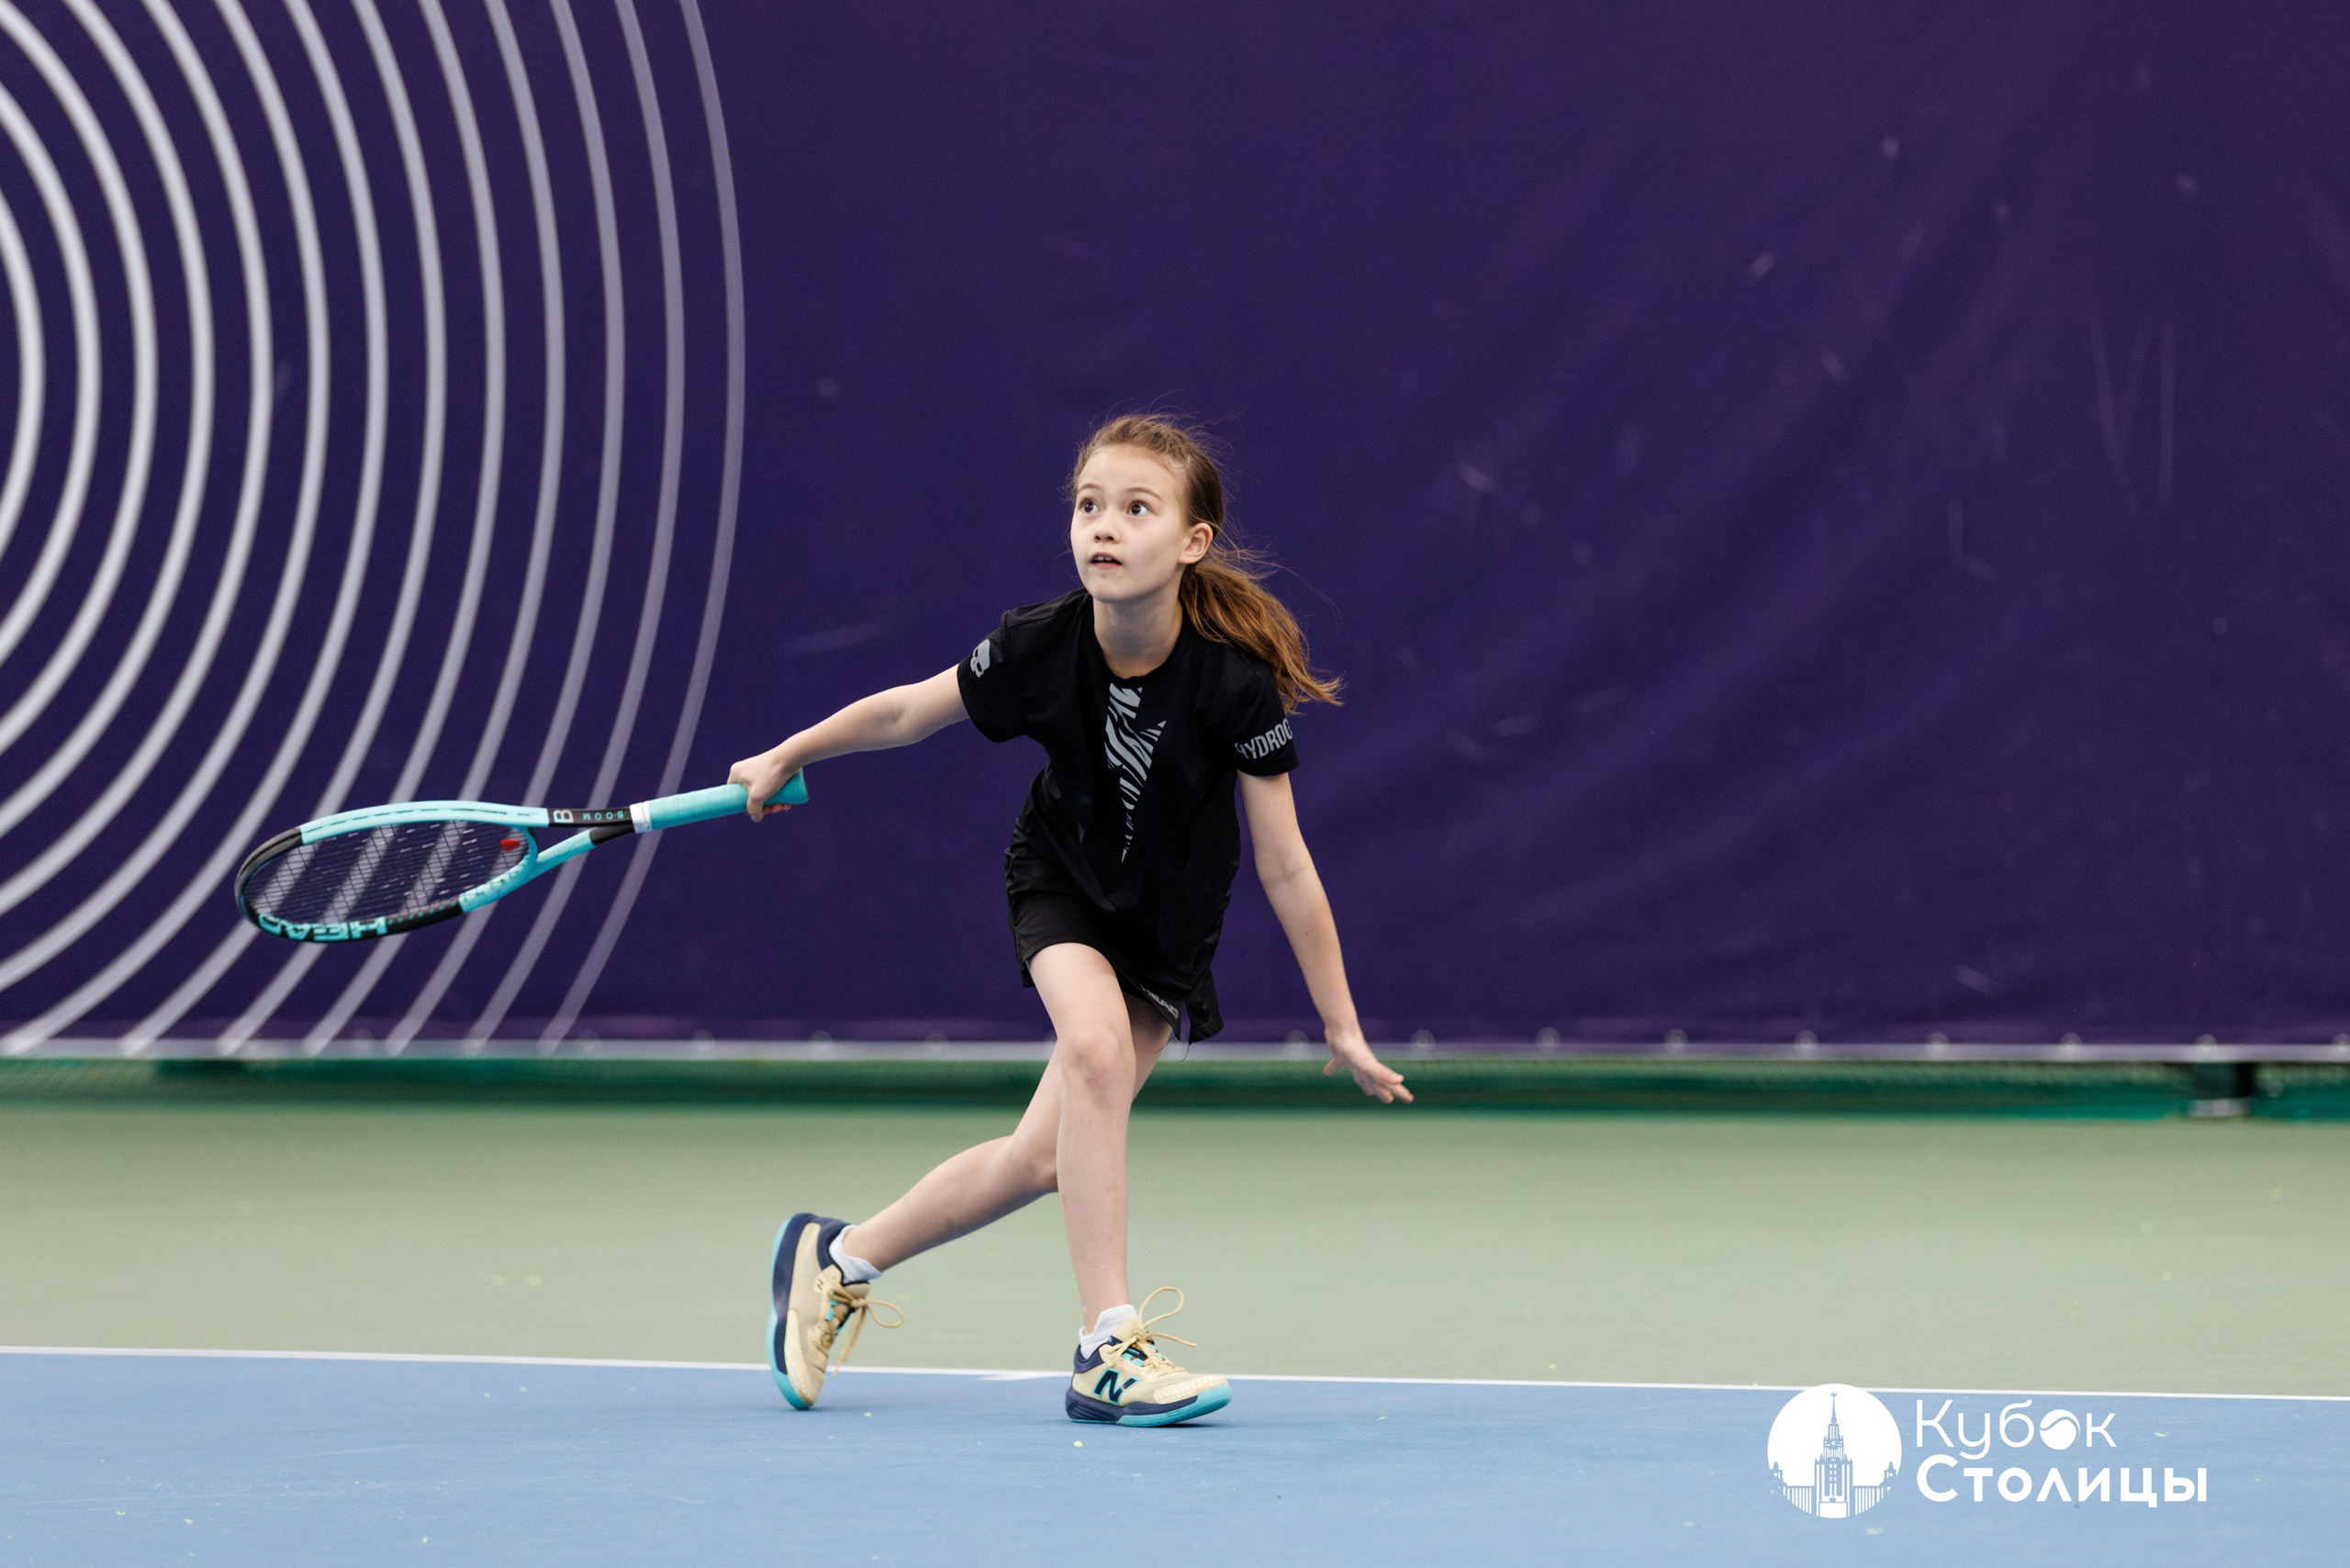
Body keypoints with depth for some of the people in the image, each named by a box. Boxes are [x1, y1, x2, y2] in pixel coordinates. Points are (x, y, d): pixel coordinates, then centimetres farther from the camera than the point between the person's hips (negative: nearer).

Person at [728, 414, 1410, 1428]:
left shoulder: (1235, 680, -29)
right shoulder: (1042, 647, -24)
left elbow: (1285, 868, -20)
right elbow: (907, 712, -3)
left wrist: (1341, 1028, -14)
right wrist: (784, 758, 9)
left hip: (1169, 923, 0)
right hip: (1062, 880, 0)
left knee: (1045, 1159, -4)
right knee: (1098, 1043, -30)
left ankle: (839, 1261, 19)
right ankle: (1108, 1348, -26)